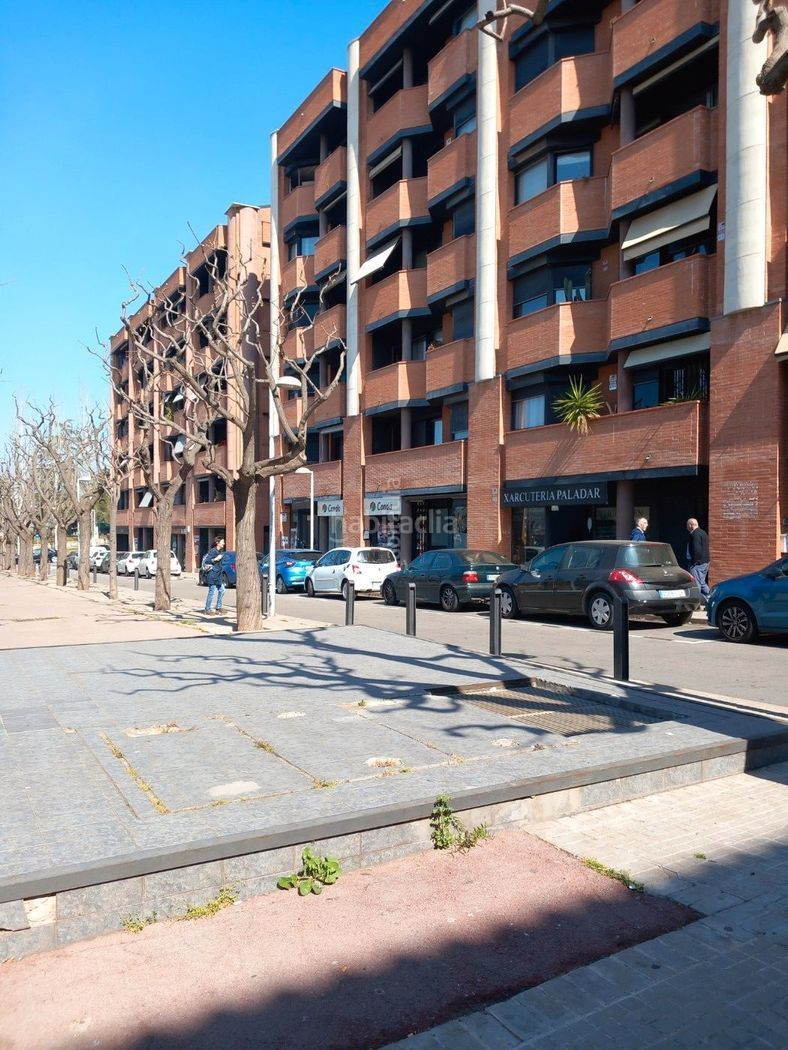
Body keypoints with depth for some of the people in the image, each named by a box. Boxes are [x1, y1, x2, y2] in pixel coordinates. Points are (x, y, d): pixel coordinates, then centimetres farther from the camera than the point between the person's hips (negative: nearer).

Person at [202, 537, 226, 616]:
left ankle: (218, 608, 17)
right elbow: (206, 561, -18)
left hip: (218, 575, 9)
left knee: (221, 591, 9)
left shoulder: (221, 551, 12)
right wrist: (215, 559, -25)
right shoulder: (213, 551, -13)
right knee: (211, 592, -3)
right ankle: (207, 610, 6)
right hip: (212, 575, -9)